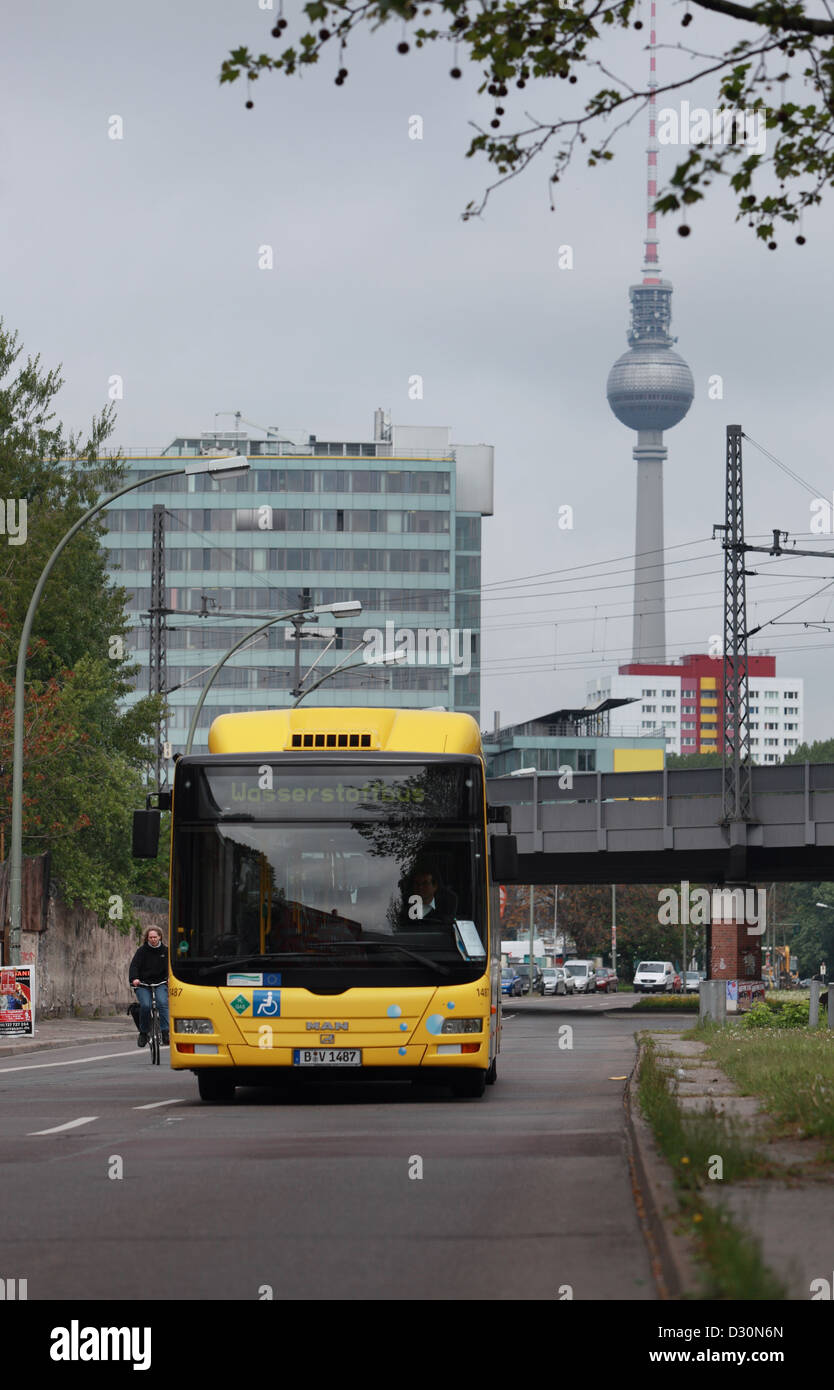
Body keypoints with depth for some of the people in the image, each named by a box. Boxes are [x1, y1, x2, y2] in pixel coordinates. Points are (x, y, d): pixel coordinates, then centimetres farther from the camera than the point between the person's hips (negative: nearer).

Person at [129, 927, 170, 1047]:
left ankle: (165, 1033, -26)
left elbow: (169, 966, -4)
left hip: (160, 983, 1)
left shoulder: (165, 951, 6)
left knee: (162, 1003, -25)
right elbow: (134, 965, -9)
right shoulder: (142, 951, 1)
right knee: (145, 1006, -22)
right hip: (143, 985, -1)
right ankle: (143, 1033, -2)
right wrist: (134, 978, -29)